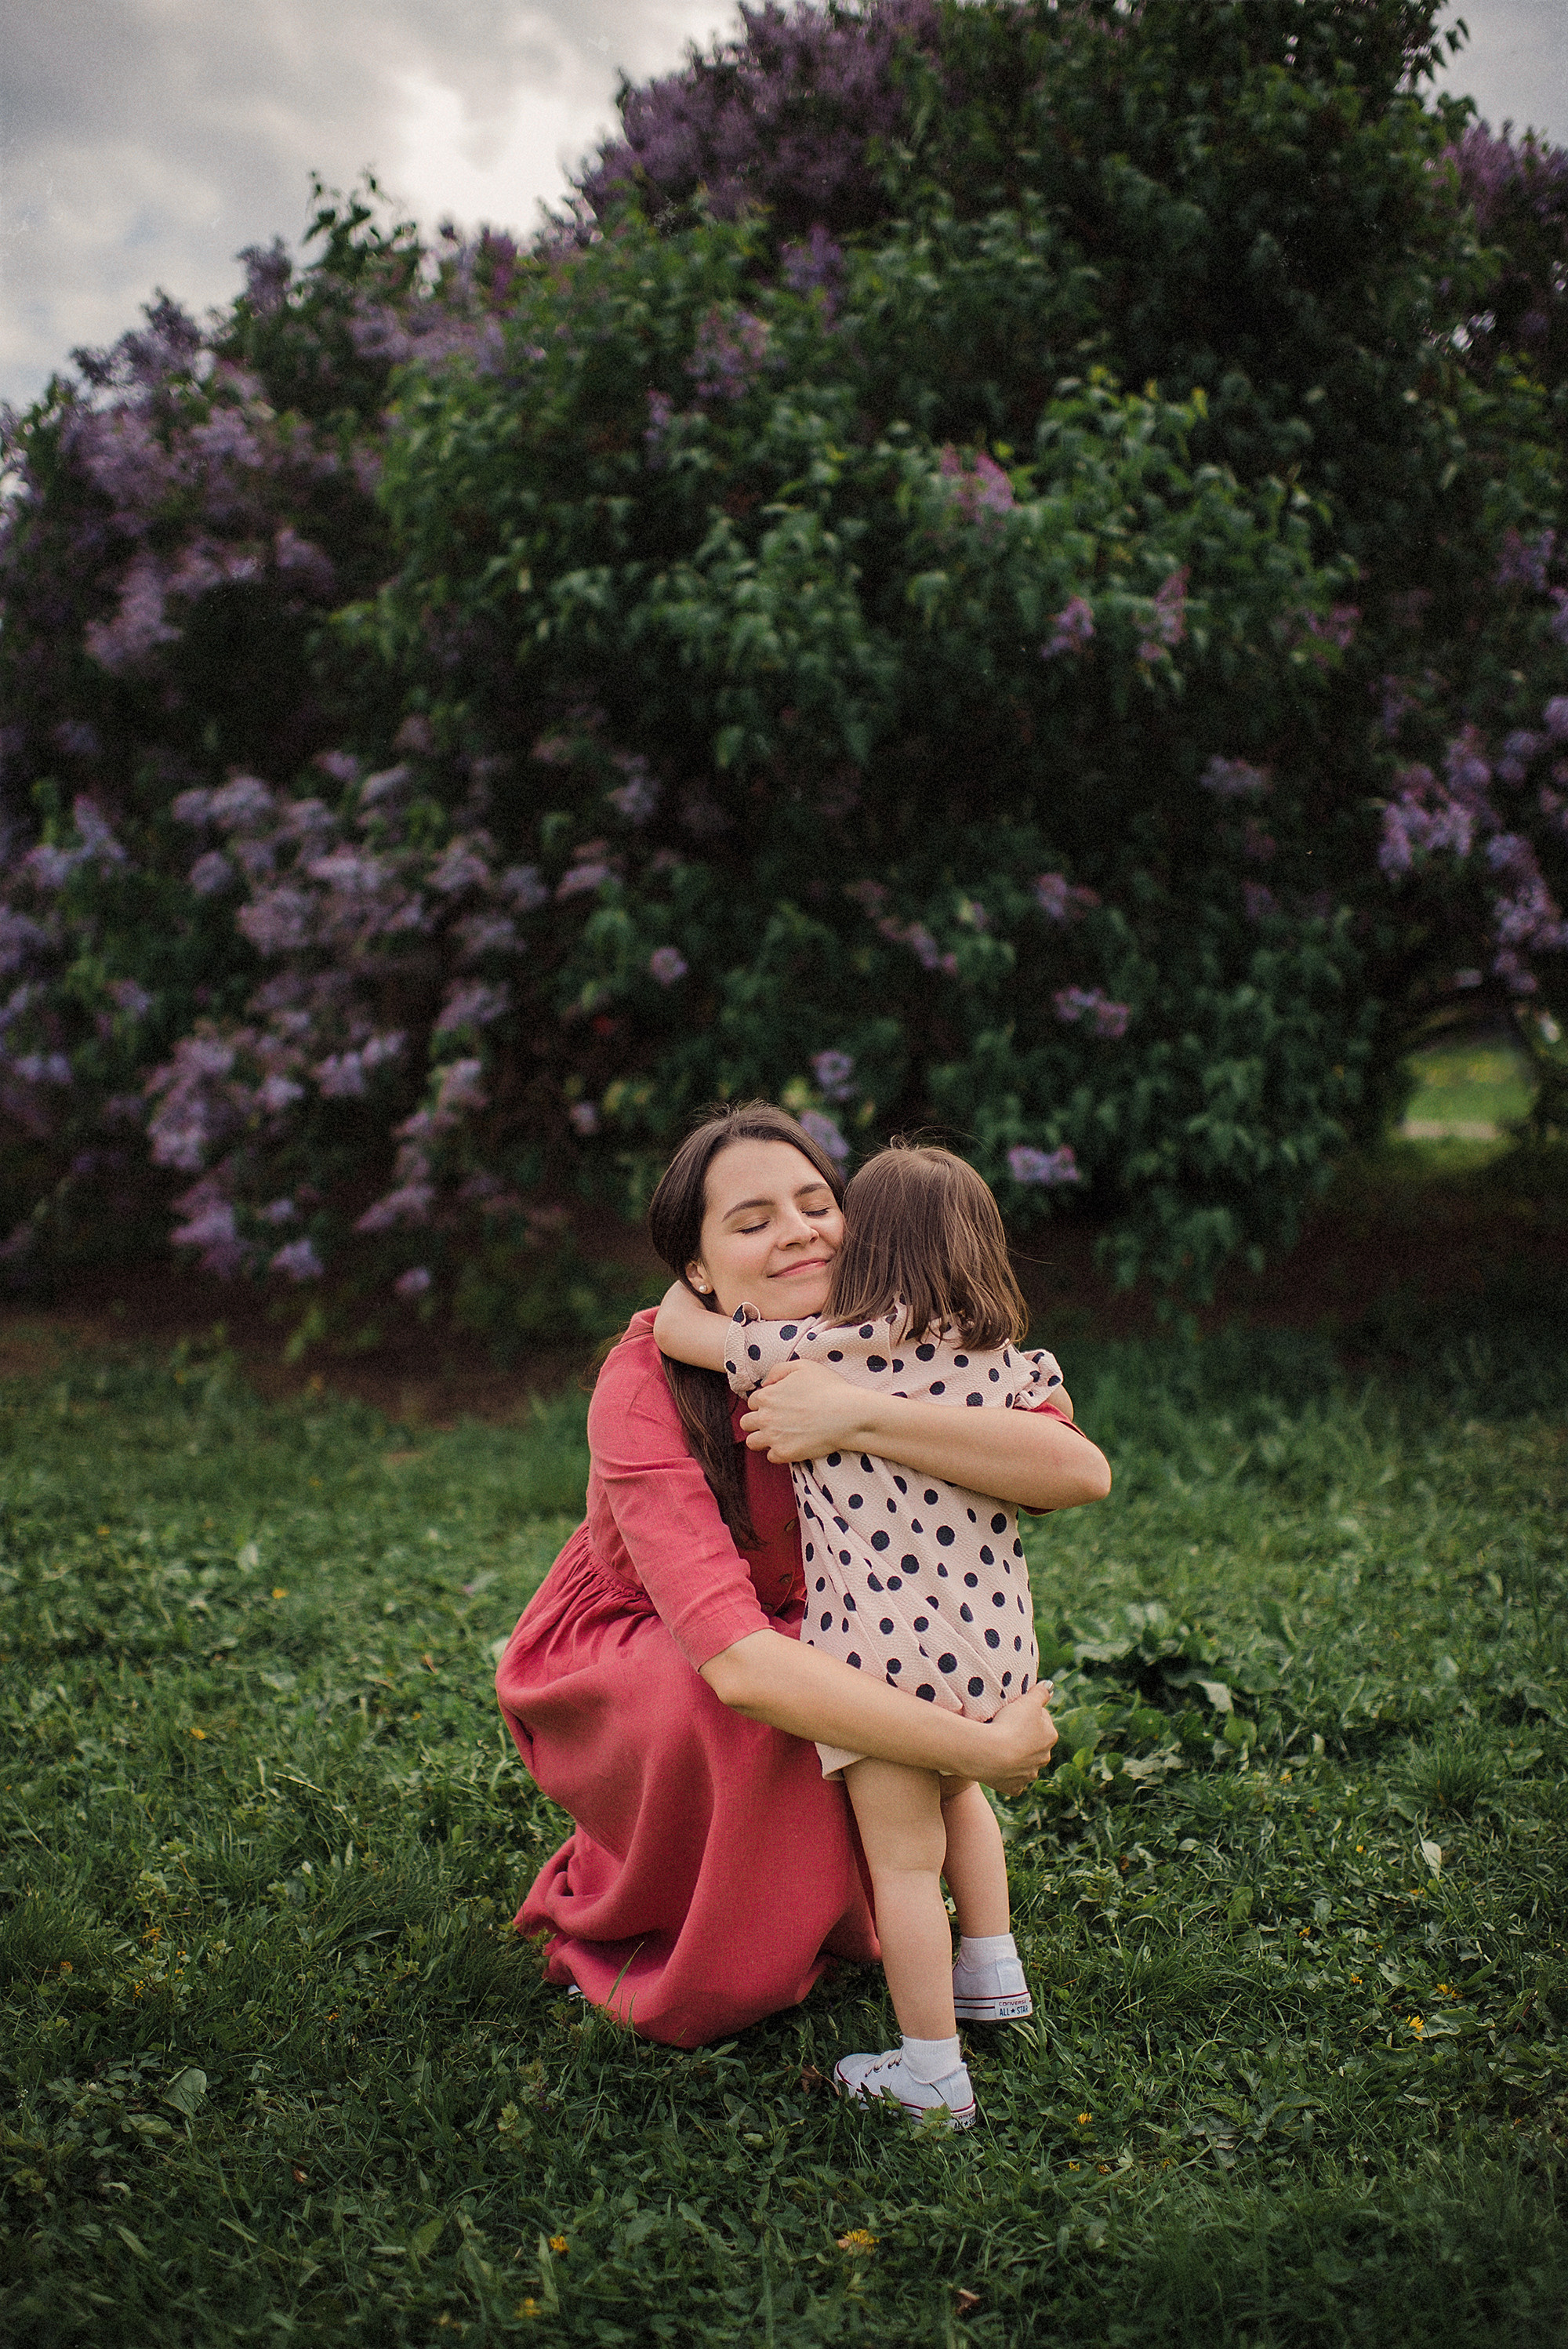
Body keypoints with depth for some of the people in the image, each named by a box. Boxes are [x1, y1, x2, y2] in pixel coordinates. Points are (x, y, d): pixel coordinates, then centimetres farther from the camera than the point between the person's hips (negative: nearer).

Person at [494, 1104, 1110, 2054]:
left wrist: (859, 1415, -50)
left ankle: (811, 1924, 8)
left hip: (787, 1623, 5)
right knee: (758, 1713, -33)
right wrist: (982, 1750, -45)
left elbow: (1080, 1471, -39)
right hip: (611, 1655, -5)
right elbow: (736, 1661, -46)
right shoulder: (646, 1392, -34)